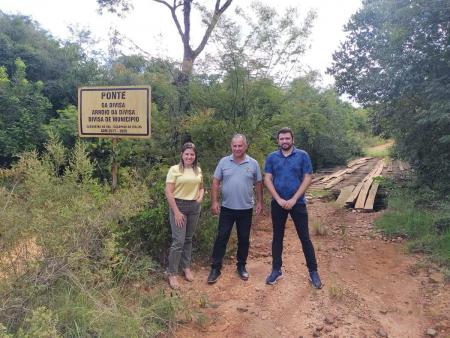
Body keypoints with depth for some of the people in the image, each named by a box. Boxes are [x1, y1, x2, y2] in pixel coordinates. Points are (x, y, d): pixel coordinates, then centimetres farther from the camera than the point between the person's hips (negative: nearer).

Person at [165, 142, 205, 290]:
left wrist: (200, 197, -1)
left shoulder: (198, 170, 8)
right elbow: (168, 192, -11)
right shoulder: (174, 169, -8)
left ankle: (186, 267, 29)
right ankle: (172, 274, 6)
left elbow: (201, 187, 21)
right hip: (179, 205, -5)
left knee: (188, 239, 14)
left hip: (194, 207, 5)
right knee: (178, 241, -6)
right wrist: (176, 212, -15)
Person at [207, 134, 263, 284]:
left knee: (244, 239, 12)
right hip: (227, 208, -1)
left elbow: (258, 184, 6)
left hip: (246, 209, 1)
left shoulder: (253, 163, -1)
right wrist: (214, 201, -8)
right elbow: (215, 183, -1)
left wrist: (260, 202, 3)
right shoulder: (224, 162, -2)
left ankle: (241, 266, 28)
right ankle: (215, 268, 13)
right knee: (221, 238, 3)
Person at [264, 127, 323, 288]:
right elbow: (267, 179, -2)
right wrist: (279, 199, -12)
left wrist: (294, 199, -13)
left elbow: (307, 178, -6)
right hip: (277, 203, 2)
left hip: (298, 202, -2)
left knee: (305, 237, 4)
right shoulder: (272, 157, 2)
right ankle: (276, 270, 24)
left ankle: (313, 271, 17)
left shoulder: (303, 156, -3)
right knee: (277, 237, 11)